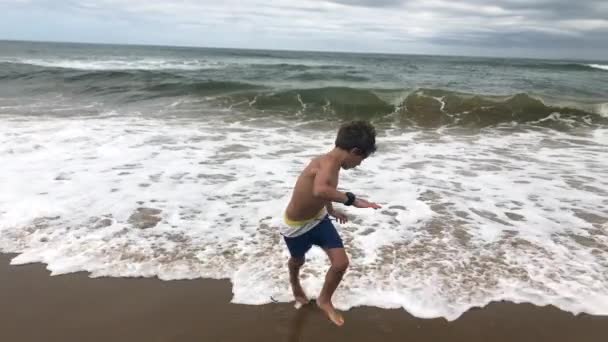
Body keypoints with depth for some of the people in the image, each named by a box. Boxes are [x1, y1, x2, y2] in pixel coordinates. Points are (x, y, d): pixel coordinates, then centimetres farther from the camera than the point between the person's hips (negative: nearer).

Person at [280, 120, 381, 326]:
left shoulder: (330, 163, -7)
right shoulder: (328, 163, -34)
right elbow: (319, 191, -57)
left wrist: (332, 211, 31)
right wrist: (351, 199, -50)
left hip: (319, 218, 7)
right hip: (297, 226, -7)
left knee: (341, 263, -2)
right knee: (298, 261, 24)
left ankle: (324, 301, 26)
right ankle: (295, 282, 61)